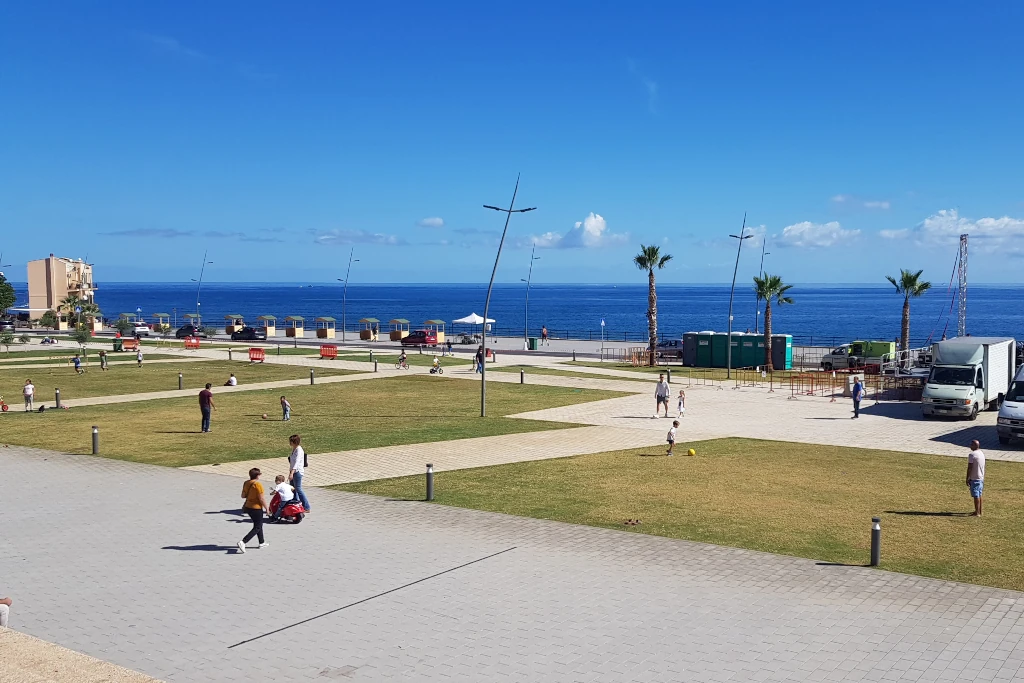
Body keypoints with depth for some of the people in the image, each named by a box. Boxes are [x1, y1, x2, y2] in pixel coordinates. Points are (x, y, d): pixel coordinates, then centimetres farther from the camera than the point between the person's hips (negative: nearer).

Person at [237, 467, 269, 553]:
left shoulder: (246, 483, 2)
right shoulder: (257, 485, -21)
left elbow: (243, 495, 10)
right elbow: (261, 499, -20)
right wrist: (266, 508, -9)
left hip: (248, 507, 9)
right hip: (256, 508, -9)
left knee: (259, 524, 23)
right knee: (257, 528, 1)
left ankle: (262, 542, 34)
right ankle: (243, 542, -12)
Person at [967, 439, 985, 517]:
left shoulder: (972, 455, -17)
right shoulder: (982, 453, 9)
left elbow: (969, 468, -17)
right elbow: (982, 466, 16)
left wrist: (967, 479, -11)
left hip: (974, 478, -9)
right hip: (981, 477, 9)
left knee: (976, 496, -4)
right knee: (979, 495, 17)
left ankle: (977, 513, -2)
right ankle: (979, 511, 26)